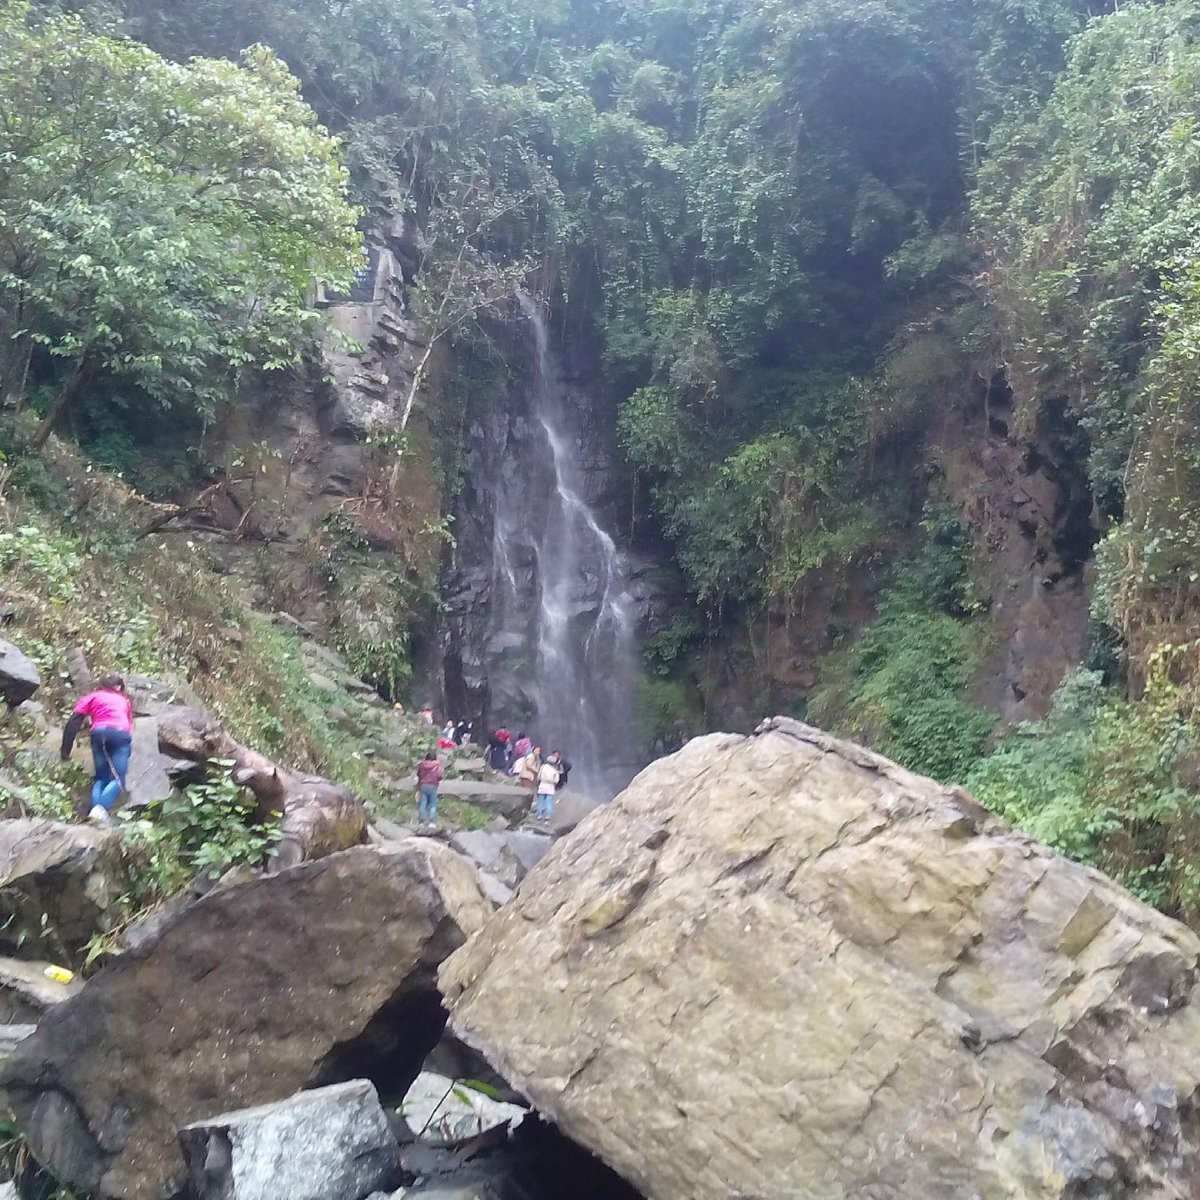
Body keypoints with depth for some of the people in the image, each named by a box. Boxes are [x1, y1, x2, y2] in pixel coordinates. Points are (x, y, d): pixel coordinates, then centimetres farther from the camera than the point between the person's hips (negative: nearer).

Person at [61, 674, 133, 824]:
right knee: (118, 779, -6)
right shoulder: (124, 701, 34)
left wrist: (66, 751, 13)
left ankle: (95, 809, -13)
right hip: (122, 734, 0)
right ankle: (101, 809, -31)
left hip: (100, 732, 1)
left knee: (101, 778, 11)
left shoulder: (92, 697, 27)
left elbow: (73, 723, 15)